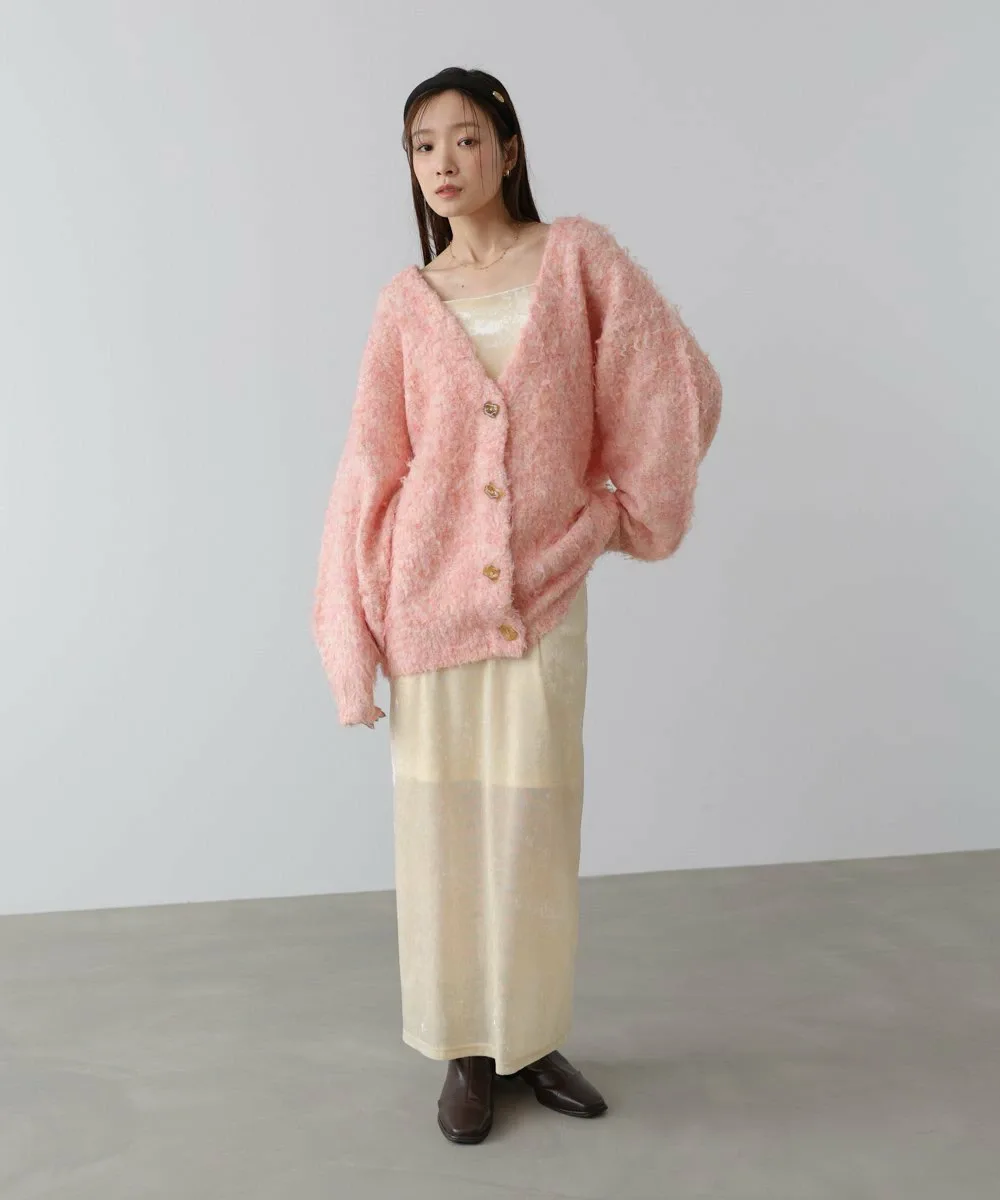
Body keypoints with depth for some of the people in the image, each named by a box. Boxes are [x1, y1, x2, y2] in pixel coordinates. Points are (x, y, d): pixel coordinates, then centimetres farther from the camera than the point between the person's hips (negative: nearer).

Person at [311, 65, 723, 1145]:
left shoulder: (578, 256, 2)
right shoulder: (407, 301, 5)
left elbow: (679, 389, 3)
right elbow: (371, 469, 2)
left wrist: (622, 510, 7)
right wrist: (354, 638, -2)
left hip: (547, 594, 0)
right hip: (433, 595, 1)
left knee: (536, 825, 7)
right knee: (443, 821, 6)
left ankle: (533, 1038, 27)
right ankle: (466, 1051, 22)